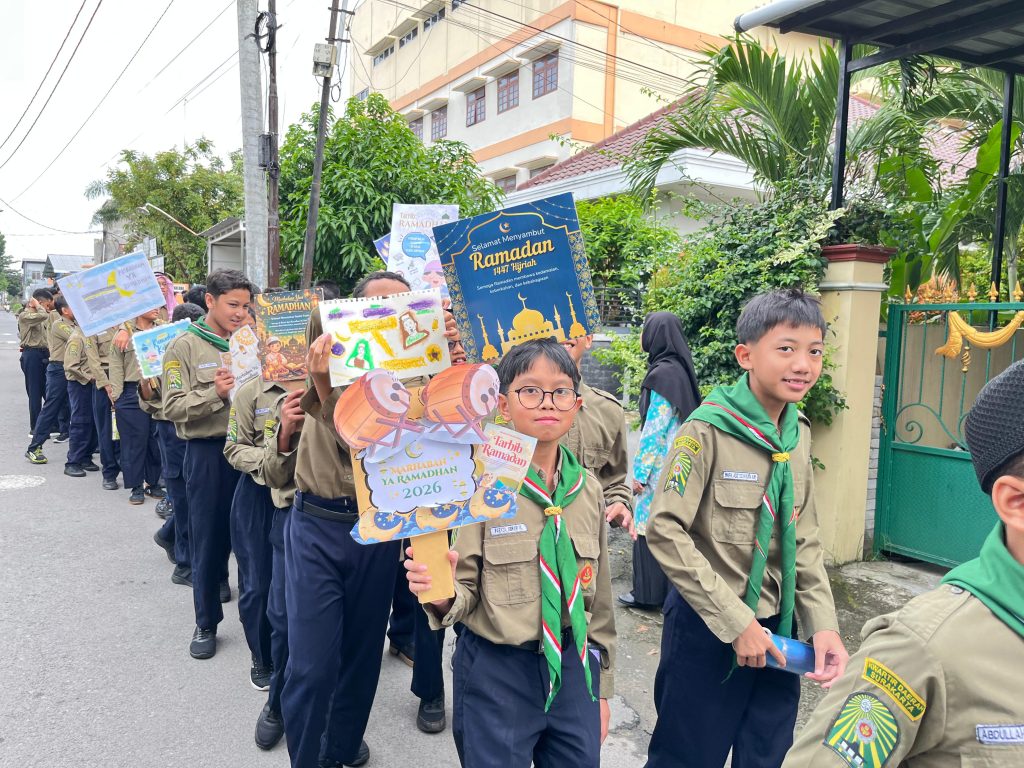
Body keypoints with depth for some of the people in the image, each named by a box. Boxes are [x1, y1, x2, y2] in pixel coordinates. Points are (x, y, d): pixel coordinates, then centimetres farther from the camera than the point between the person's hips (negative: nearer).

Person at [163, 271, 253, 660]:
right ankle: (206, 622, 20)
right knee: (208, 536, 6)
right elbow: (173, 407, -9)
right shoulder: (184, 347, -3)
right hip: (208, 451, -3)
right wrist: (215, 393, -21)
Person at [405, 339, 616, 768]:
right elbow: (467, 592, -10)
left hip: (573, 666, 4)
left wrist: (601, 688, 14)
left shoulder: (588, 490, 0)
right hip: (496, 671, -3)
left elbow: (598, 595, 8)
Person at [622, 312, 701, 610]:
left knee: (650, 525, 0)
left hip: (660, 464, -9)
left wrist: (640, 471, -14)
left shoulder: (662, 374, -18)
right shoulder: (679, 368, 10)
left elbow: (655, 427, -19)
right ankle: (668, 588, 24)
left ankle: (649, 593, 10)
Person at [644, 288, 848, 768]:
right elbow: (665, 532, -20)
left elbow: (803, 539, 8)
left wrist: (822, 622, -3)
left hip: (778, 630, 6)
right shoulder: (707, 430, -18)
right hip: (707, 627, -6)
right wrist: (734, 620, -19)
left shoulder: (799, 433, 3)